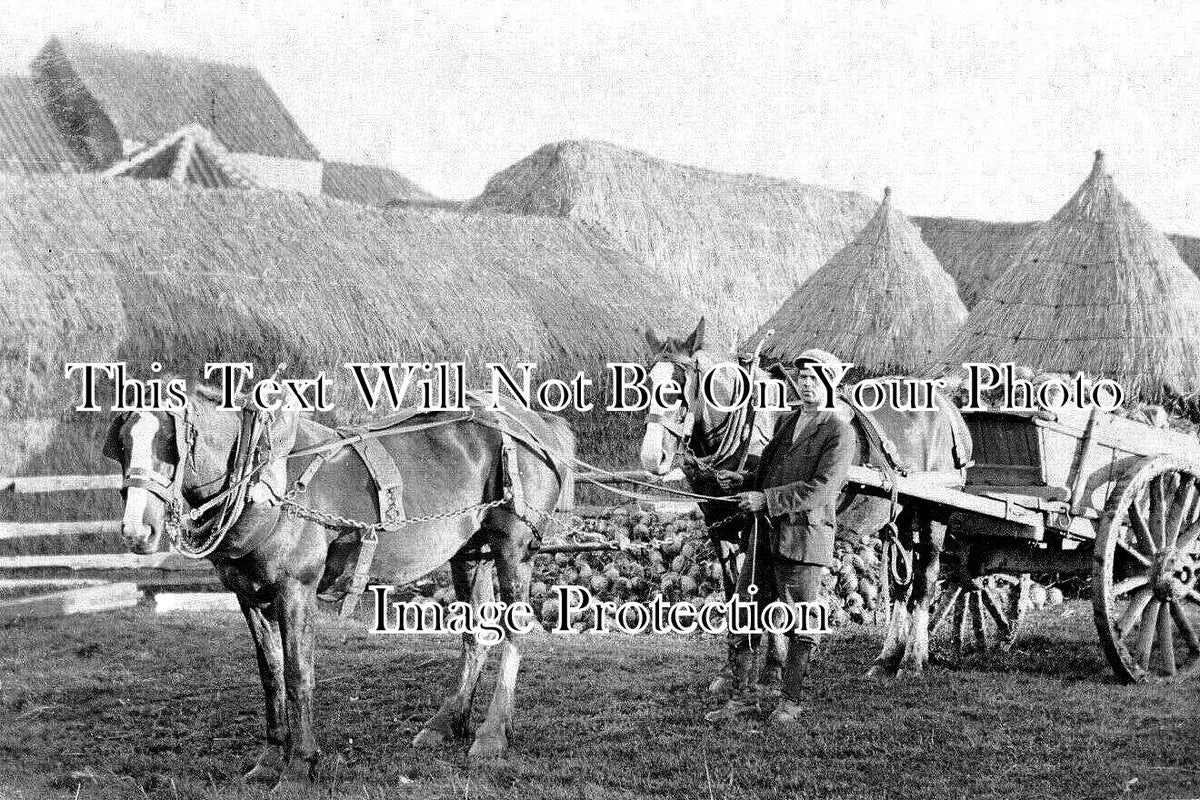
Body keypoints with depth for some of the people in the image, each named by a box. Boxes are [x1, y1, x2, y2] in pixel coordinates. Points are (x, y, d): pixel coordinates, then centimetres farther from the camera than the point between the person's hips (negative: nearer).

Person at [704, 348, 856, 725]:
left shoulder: (840, 432, -8)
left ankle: (791, 702, 15)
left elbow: (820, 489, -19)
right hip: (764, 534, 7)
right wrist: (743, 482, 7)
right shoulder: (788, 421, 16)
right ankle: (742, 697, 16)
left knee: (800, 624, 4)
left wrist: (765, 498, -22)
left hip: (804, 537, -7)